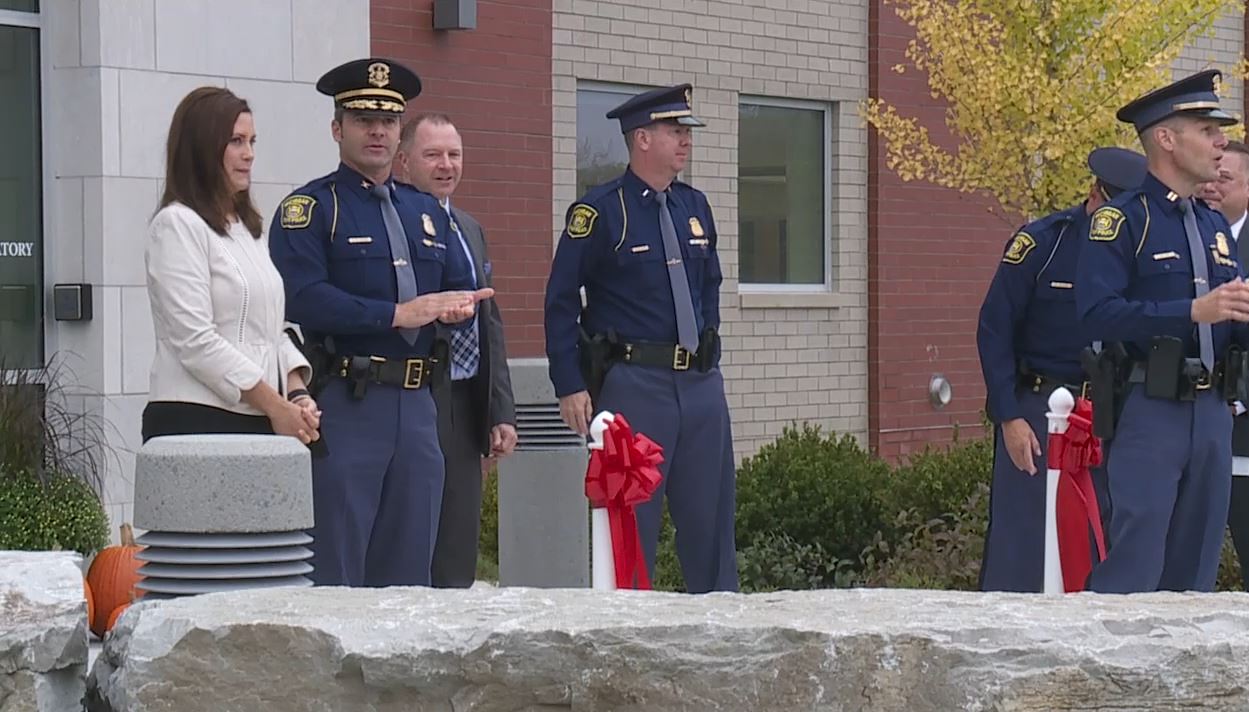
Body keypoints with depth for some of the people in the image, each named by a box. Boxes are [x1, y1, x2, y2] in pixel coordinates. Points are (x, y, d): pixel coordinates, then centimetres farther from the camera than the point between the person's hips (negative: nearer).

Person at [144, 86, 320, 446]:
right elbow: (194, 341, -13)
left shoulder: (249, 229, 21)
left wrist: (297, 394, 2)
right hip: (197, 420, -7)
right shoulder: (177, 225, -5)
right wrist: (275, 406, -12)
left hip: (257, 421, 7)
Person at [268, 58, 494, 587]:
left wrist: (458, 306, -5)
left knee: (409, 577, 11)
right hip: (343, 407, -6)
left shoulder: (427, 212, 20)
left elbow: (463, 288, 20)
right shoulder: (310, 208, -2)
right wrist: (398, 314, -16)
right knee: (333, 578, -6)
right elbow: (303, 299, -15)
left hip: (416, 406, 7)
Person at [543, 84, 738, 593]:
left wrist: (710, 351, 17)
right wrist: (570, 387, -10)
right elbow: (561, 302, -6)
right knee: (632, 517, -3)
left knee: (711, 513, 9)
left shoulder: (695, 207, 13)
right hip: (633, 383, -6)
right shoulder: (599, 212, -7)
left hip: (701, 380, 6)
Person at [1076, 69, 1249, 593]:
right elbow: (1097, 313, -18)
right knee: (1133, 567, -10)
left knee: (1195, 572, 10)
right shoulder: (1121, 220, -6)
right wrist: (1193, 311, -23)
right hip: (1148, 410, -7)